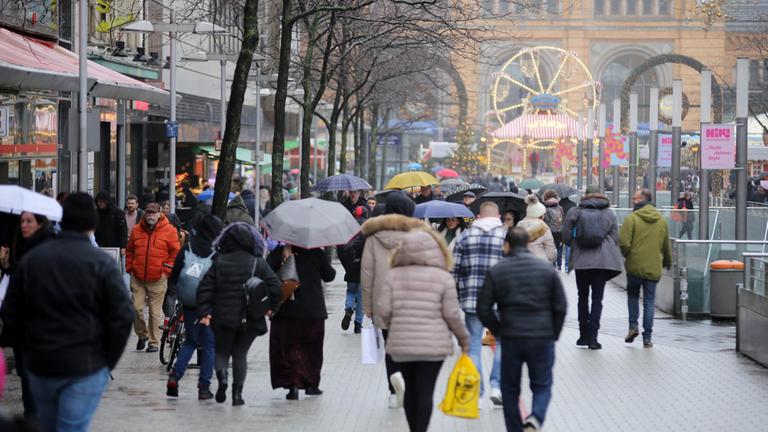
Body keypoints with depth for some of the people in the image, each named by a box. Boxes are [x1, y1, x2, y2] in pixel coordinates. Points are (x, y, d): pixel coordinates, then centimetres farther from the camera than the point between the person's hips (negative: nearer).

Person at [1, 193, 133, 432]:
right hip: (86, 367, -4)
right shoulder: (102, 263, -10)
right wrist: (109, 360, 0)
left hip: (39, 366, 4)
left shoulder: (31, 259, 2)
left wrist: (28, 350, 14)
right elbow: (122, 317, -13)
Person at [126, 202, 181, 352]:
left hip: (158, 279, -3)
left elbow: (175, 252, 2)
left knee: (155, 312, 1)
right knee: (136, 308, -2)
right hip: (137, 279, 3)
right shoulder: (136, 230, 10)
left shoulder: (169, 231, -1)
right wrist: (129, 268, 9)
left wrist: (167, 270, -5)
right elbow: (129, 251, 19)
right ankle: (142, 335, 20)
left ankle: (154, 342, 10)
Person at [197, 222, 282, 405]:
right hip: (250, 320, 0)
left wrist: (204, 312, -3)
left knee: (221, 351, 16)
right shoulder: (258, 263, -3)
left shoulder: (219, 262, 0)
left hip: (223, 318, 0)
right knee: (240, 354, 13)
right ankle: (237, 393, 2)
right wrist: (272, 308, 9)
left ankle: (221, 374, -16)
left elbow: (204, 288, -5)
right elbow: (276, 287, -6)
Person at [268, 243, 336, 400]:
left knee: (288, 348, 5)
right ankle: (311, 384, 20)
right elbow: (329, 276, 7)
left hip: (286, 310, -1)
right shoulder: (317, 253, -4)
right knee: (312, 348, 17)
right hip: (314, 310, 1)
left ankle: (293, 384, -10)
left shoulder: (279, 253, -6)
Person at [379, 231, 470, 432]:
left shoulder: (394, 275, 1)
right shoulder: (443, 277, -5)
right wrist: (464, 338, 11)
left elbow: (384, 311, -2)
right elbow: (451, 314, -4)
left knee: (410, 390, 16)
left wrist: (376, 316, 21)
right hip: (433, 345, -3)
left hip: (401, 344, 3)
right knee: (425, 392, -1)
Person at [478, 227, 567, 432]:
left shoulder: (496, 271, -1)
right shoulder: (547, 269, 1)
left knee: (510, 390, 13)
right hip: (543, 338, 0)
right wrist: (553, 334, 12)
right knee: (542, 386, 9)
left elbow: (483, 309, -1)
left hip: (510, 338, 0)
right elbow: (561, 307, 1)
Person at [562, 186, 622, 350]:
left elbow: (566, 237, -1)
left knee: (583, 296, 14)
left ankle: (584, 334, 15)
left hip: (581, 261, 0)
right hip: (603, 261, 0)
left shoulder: (575, 213, 1)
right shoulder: (609, 213, 4)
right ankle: (593, 336, -6)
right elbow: (615, 238, 2)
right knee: (597, 298, 2)